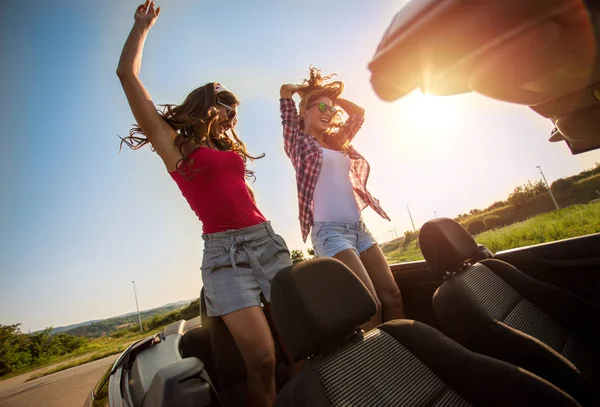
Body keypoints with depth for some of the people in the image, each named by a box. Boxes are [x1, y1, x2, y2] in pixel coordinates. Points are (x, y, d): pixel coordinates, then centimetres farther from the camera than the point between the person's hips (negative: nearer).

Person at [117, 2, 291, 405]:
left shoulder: (229, 150, 22)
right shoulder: (173, 144, 5)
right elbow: (127, 74, 6)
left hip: (266, 240, 6)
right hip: (224, 250, -5)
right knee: (262, 357, -12)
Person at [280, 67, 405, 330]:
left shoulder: (337, 142, 21)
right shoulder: (298, 141, 5)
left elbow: (358, 112, 32)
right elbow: (285, 90, 4)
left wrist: (330, 93, 30)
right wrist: (308, 89, 23)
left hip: (359, 228, 7)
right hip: (329, 231, -7)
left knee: (393, 297, 3)